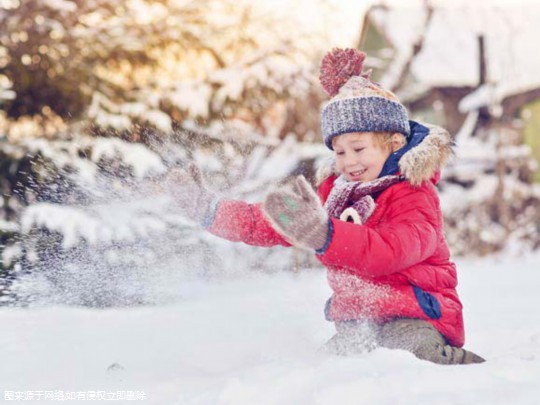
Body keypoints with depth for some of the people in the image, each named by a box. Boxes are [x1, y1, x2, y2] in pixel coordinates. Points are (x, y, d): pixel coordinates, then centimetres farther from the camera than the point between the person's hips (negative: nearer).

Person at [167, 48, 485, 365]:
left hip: (416, 320, -7)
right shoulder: (335, 191, 14)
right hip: (359, 326, 7)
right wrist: (210, 210, 8)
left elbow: (391, 251, -31)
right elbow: (270, 224, 19)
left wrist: (324, 235, -46)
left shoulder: (414, 196, -10)